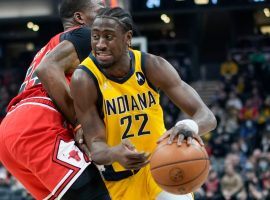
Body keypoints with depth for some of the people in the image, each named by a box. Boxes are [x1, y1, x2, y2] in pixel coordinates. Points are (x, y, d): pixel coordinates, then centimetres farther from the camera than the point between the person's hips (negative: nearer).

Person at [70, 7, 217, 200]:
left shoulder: (152, 66, -17)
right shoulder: (84, 80, -22)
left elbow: (207, 116, -21)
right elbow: (96, 145, -23)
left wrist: (190, 126, -47)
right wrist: (115, 154, -49)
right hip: (119, 177, 0)